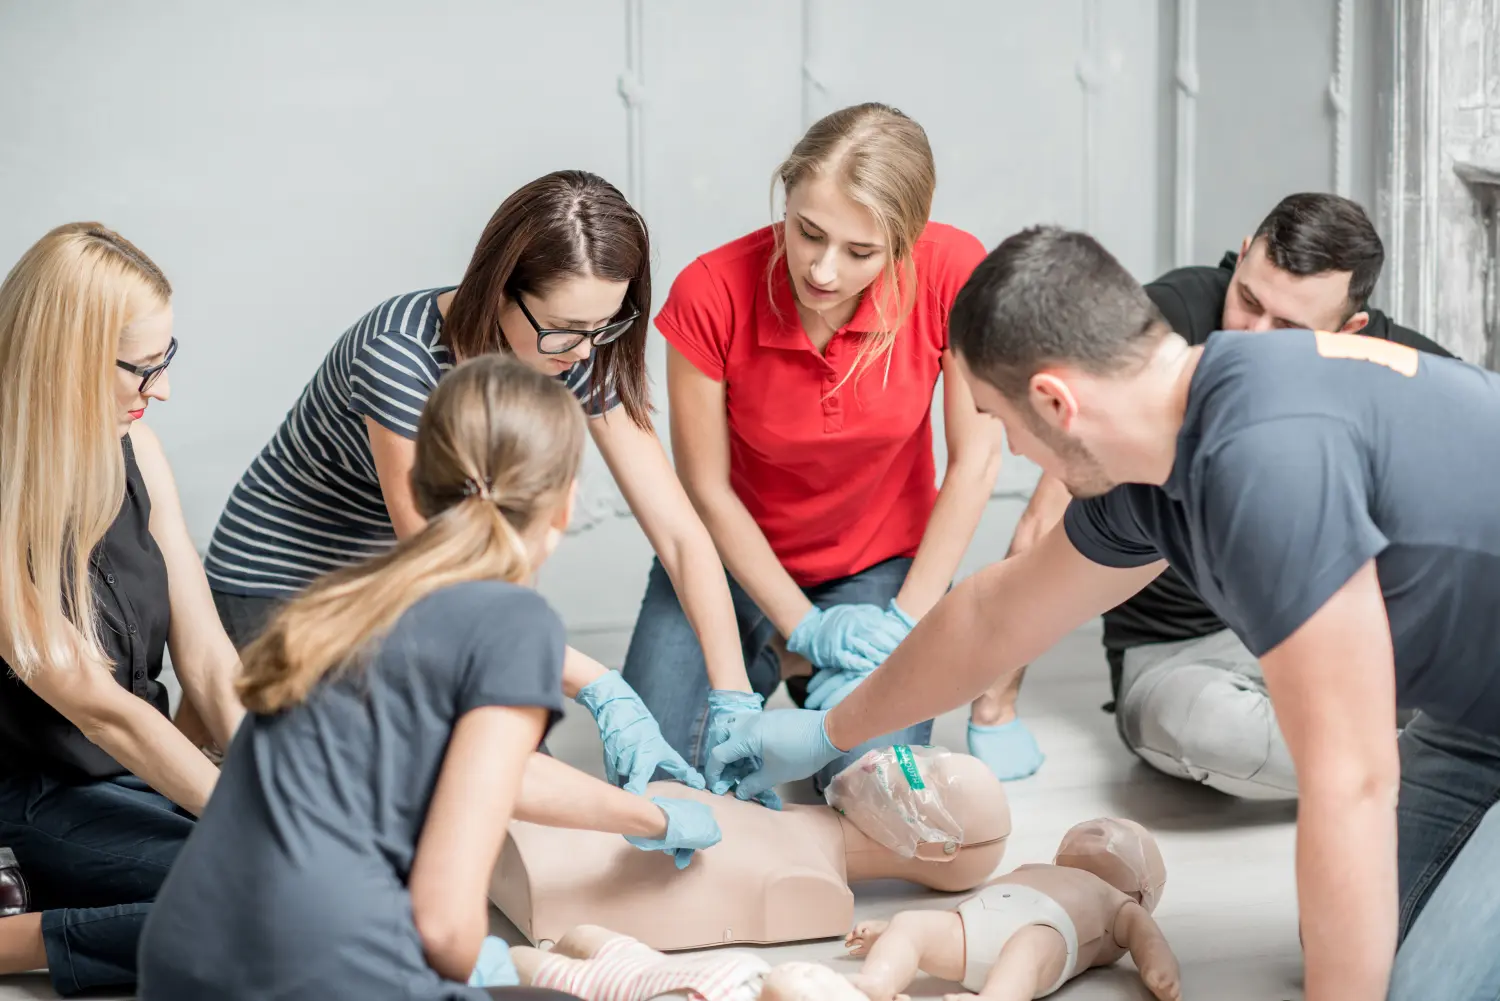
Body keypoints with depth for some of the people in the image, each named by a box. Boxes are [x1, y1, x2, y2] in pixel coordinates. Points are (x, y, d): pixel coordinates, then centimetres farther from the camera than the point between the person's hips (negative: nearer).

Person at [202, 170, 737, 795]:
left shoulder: (581, 354, -16)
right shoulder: (402, 355, -32)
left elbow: (679, 532, -14)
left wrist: (734, 702, -24)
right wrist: (601, 691, -36)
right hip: (283, 585, -5)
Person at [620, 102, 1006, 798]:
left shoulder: (953, 272, -24)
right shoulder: (710, 293, -25)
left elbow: (974, 462, -14)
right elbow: (706, 489, -14)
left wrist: (905, 620, -14)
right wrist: (805, 628, -14)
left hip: (881, 562, 0)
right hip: (739, 554, 1)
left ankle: (828, 686, 14)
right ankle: (772, 664, 18)